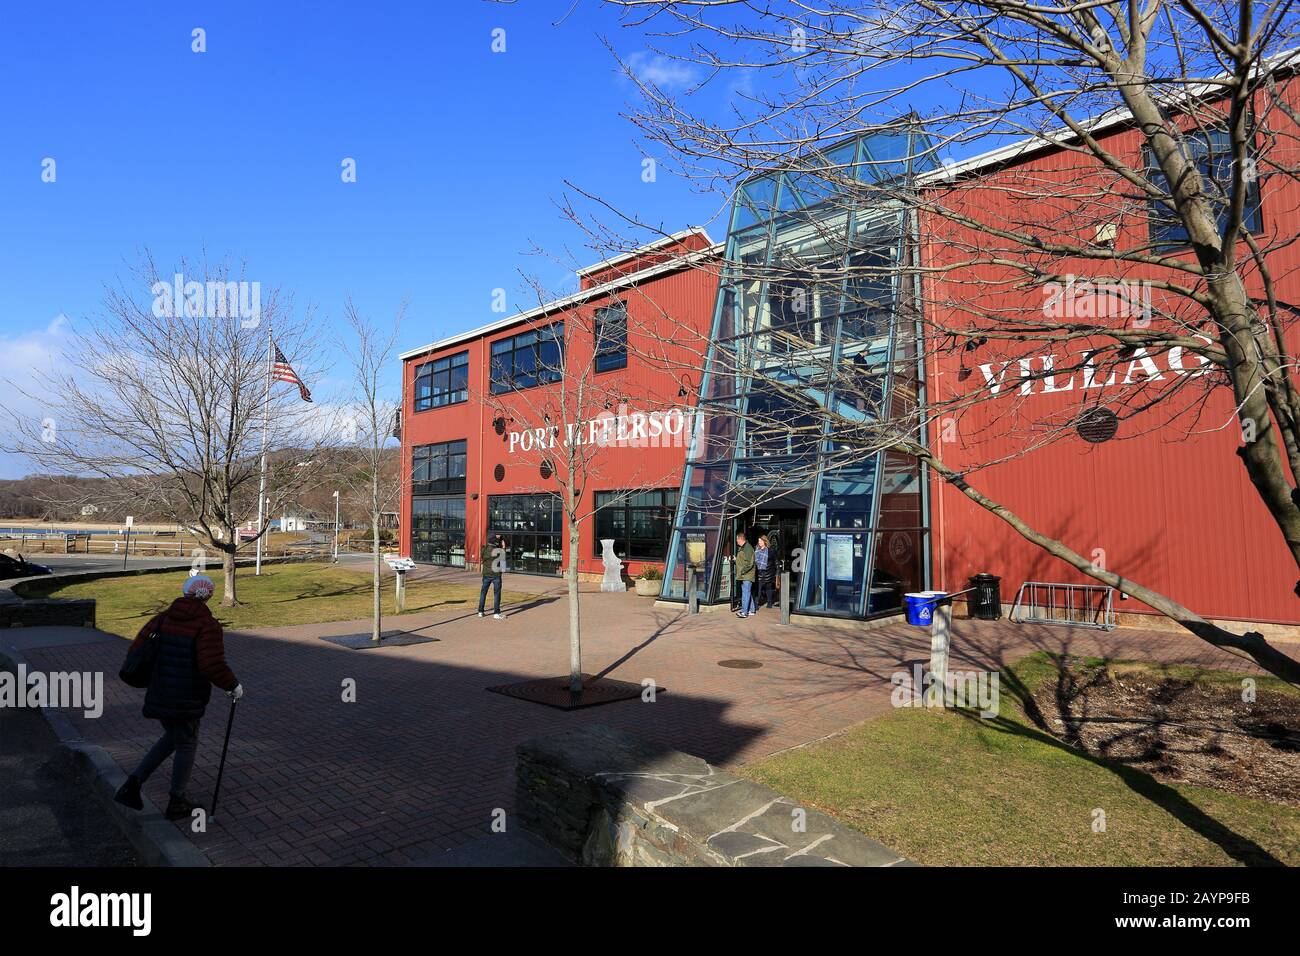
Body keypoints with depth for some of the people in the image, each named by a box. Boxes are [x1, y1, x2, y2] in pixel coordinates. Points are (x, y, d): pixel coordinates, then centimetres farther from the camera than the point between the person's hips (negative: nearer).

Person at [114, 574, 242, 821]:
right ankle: (176, 803, 26)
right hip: (186, 700, -6)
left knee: (171, 738, 27)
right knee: (186, 746, 13)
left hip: (159, 696, 6)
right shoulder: (207, 625, -18)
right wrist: (233, 685, -11)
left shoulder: (163, 618, 3)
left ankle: (133, 784, 17)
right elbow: (213, 665, -27)